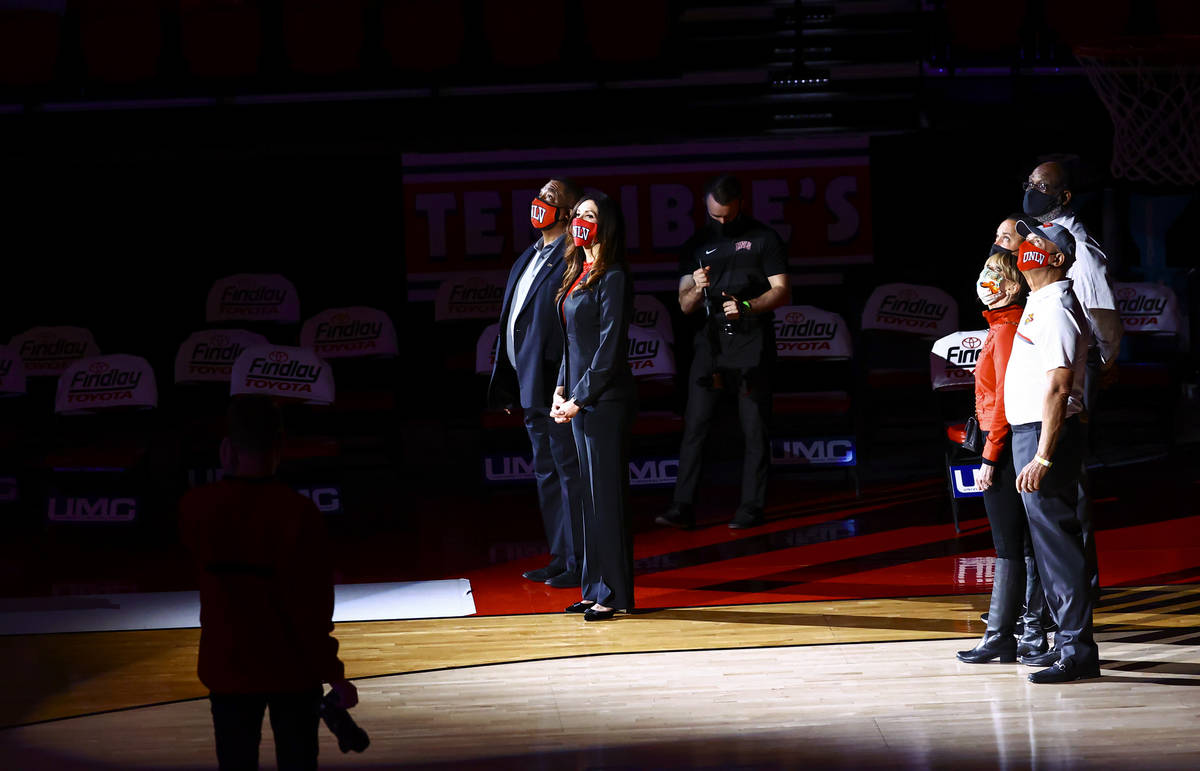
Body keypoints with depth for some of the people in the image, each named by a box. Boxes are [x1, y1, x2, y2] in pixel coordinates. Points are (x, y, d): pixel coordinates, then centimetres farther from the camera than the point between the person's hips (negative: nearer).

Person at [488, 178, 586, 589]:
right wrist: (510, 386, 18)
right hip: (532, 389, 10)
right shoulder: (528, 259, 17)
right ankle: (561, 558, 24)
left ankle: (579, 564, 0)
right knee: (547, 475, 16)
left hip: (556, 385, -10)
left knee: (569, 473, -5)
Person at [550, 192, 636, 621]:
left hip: (605, 400, -8)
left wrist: (581, 398, -14)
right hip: (578, 399, 8)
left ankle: (613, 594, -1)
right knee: (591, 495, 10)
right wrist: (562, 390, 8)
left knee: (606, 493, -5)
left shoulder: (612, 279, -11)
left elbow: (609, 348, -15)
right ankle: (596, 589, 14)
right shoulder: (577, 275, 14)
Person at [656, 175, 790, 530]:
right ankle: (682, 507, -6)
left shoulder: (763, 239, 3)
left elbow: (782, 292, -2)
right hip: (711, 341, 3)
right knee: (694, 425, -4)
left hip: (751, 341, -3)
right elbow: (685, 305, 11)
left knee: (754, 429, -2)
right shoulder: (698, 245, 13)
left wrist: (747, 306, -19)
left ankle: (751, 508, 1)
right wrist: (696, 290, -12)